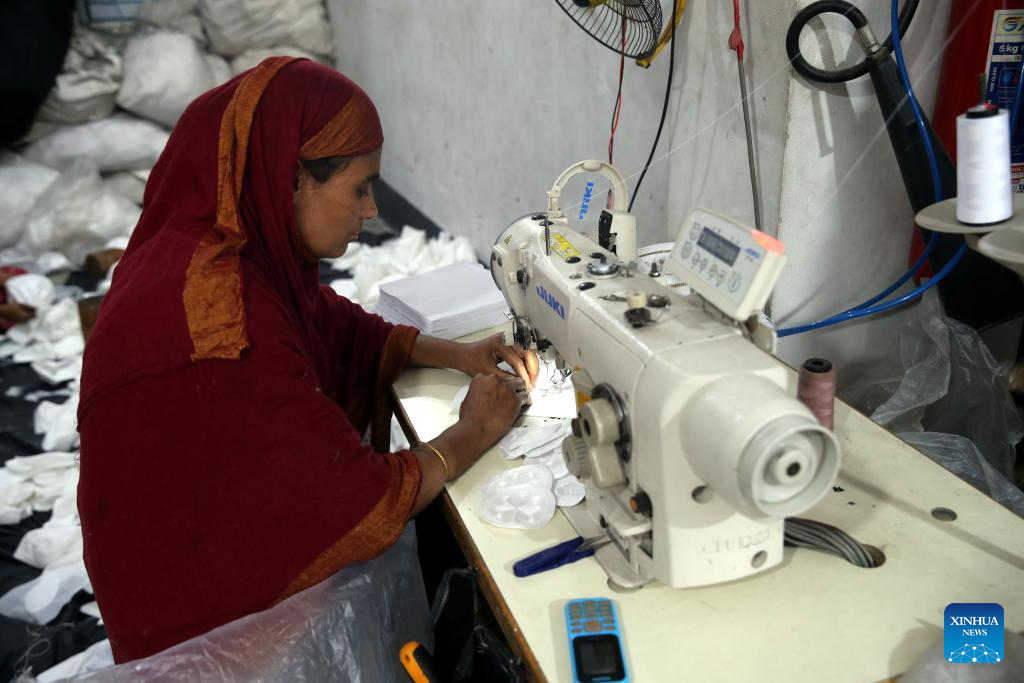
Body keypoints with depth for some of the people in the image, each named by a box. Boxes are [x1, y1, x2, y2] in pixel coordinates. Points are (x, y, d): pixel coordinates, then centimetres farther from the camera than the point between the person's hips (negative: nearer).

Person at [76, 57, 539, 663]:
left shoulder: (215, 244, -5)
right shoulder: (224, 319, -33)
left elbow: (341, 328, 11)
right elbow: (369, 508, -28)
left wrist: (455, 355, -1)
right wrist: (475, 433, -13)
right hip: (218, 607, -8)